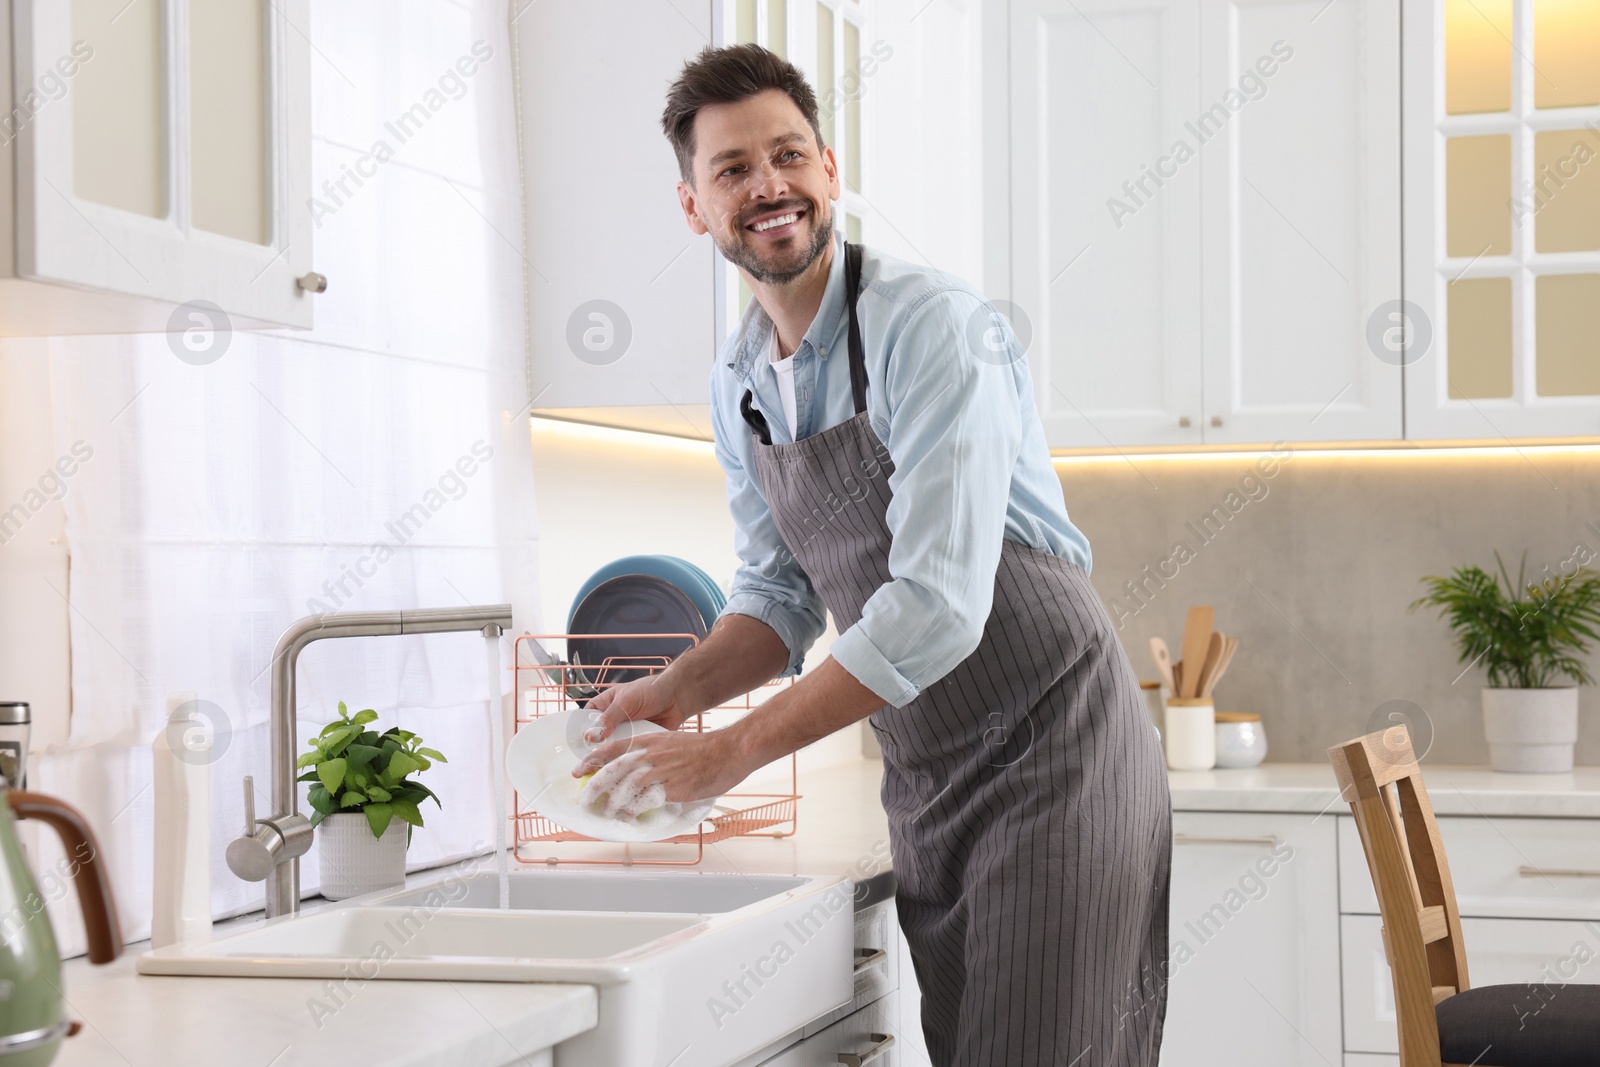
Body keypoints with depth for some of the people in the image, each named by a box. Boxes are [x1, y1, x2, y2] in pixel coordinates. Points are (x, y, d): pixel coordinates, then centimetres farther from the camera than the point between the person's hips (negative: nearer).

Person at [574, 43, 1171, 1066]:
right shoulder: (737, 381, 7)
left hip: (1050, 748, -7)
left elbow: (939, 606, -26)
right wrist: (675, 691, -5)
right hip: (924, 779, 7)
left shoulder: (932, 326, -18)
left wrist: (732, 752, -23)